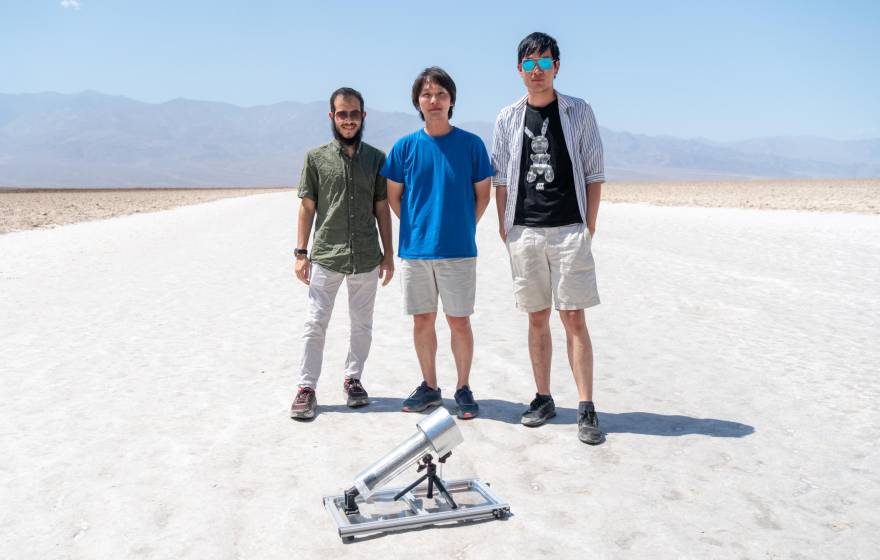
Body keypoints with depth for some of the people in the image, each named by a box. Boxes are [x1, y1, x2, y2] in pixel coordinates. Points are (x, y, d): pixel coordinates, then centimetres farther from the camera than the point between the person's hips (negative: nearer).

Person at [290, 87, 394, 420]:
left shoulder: (376, 158, 7)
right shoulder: (316, 158, 3)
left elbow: (382, 208, 8)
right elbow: (307, 207, 3)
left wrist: (388, 254, 5)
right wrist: (301, 253, -3)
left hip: (367, 258, 2)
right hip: (325, 256, -2)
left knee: (362, 324, 11)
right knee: (315, 324, -1)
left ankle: (353, 379, 26)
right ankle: (306, 388, 7)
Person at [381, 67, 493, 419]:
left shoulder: (471, 144, -1)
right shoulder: (405, 146, 3)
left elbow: (483, 194, 6)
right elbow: (393, 195, 11)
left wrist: (462, 229, 5)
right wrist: (415, 227, 6)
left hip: (458, 250, -2)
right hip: (415, 249, 2)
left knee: (459, 321, 3)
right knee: (422, 320, 10)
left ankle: (463, 388, 19)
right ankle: (429, 386, 25)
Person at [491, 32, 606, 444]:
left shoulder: (579, 112, 5)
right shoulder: (508, 118, 10)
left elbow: (594, 173, 4)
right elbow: (501, 178, 11)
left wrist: (590, 225, -2)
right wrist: (503, 225, 4)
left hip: (569, 230, -2)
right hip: (524, 232, 2)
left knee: (574, 319, -5)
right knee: (537, 319, 8)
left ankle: (586, 410, 0)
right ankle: (543, 399, 19)